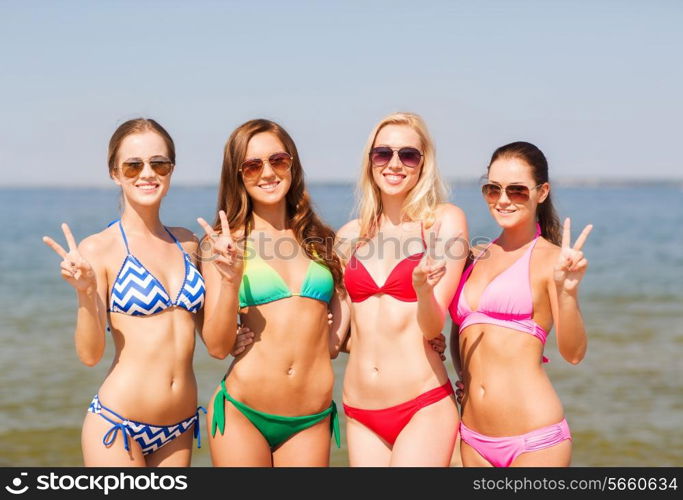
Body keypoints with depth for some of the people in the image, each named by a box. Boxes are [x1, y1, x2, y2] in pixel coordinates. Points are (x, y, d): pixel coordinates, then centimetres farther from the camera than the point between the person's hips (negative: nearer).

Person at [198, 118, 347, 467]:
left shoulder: (319, 240, 9)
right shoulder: (224, 243, -1)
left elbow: (345, 306, 22)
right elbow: (217, 347, -5)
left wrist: (337, 335, 1)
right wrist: (231, 281, -19)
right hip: (241, 413, -2)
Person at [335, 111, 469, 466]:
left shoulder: (444, 220, -2)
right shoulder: (350, 235, 8)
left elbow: (433, 327, -10)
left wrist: (423, 287, -27)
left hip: (423, 409, -4)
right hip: (360, 412, 4)